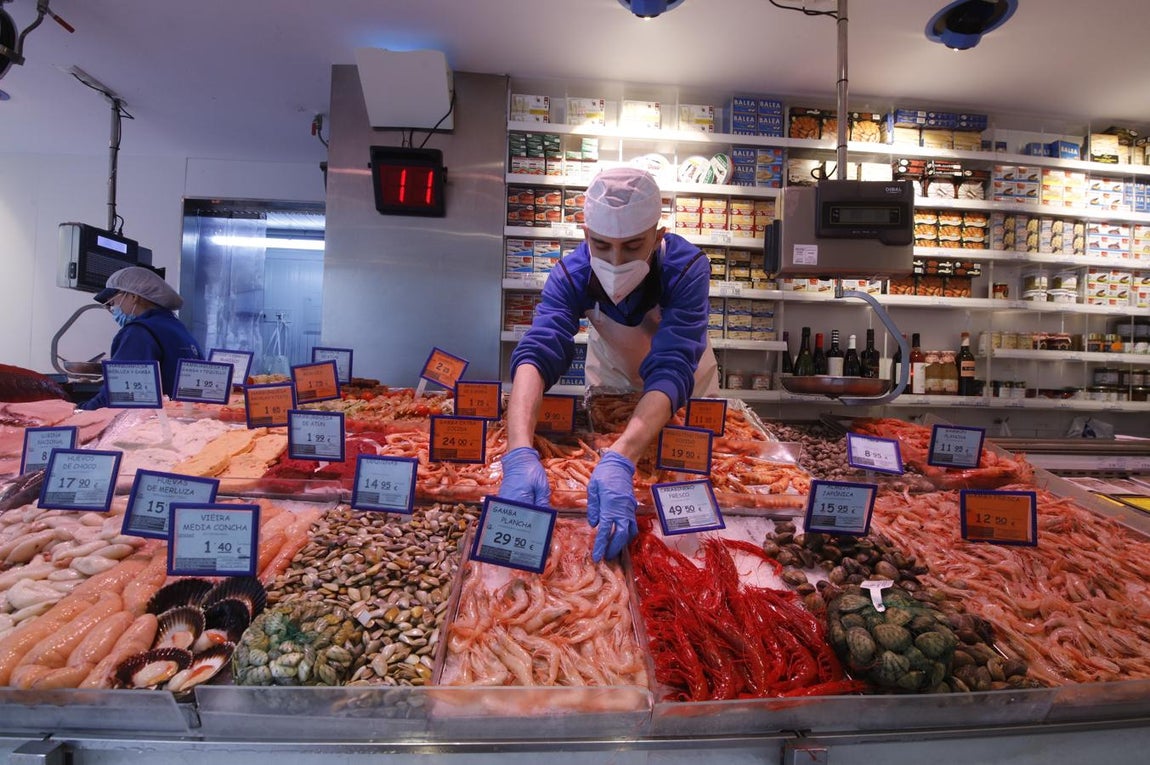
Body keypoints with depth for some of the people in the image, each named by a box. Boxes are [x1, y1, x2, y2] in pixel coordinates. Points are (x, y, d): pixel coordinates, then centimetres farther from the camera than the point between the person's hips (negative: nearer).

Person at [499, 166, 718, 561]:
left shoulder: (687, 269, -39)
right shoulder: (571, 273, -33)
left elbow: (671, 372, -50)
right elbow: (536, 355, -45)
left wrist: (620, 460, -67)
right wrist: (520, 452, -64)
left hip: (683, 386, 0)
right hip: (611, 376, 1)